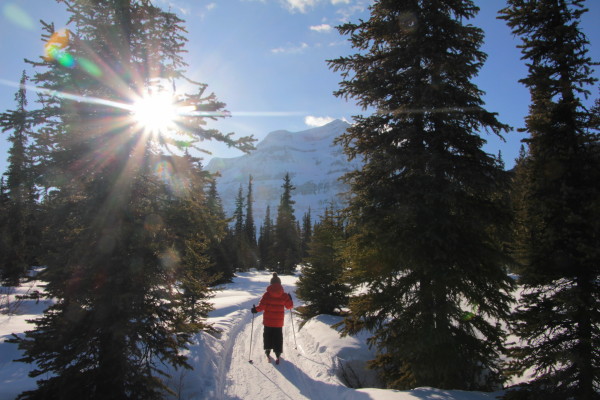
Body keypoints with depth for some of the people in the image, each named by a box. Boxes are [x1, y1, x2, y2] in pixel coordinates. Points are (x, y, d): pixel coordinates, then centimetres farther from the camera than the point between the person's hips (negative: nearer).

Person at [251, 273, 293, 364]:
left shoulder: (267, 294, -10)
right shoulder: (284, 295, -6)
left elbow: (261, 306, -13)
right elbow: (289, 306, 4)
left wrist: (255, 309, 5)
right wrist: (290, 299, 22)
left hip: (268, 321, -1)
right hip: (279, 322, 1)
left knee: (267, 336, 18)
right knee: (278, 337, 12)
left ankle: (268, 352, 17)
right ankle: (278, 354, 8)